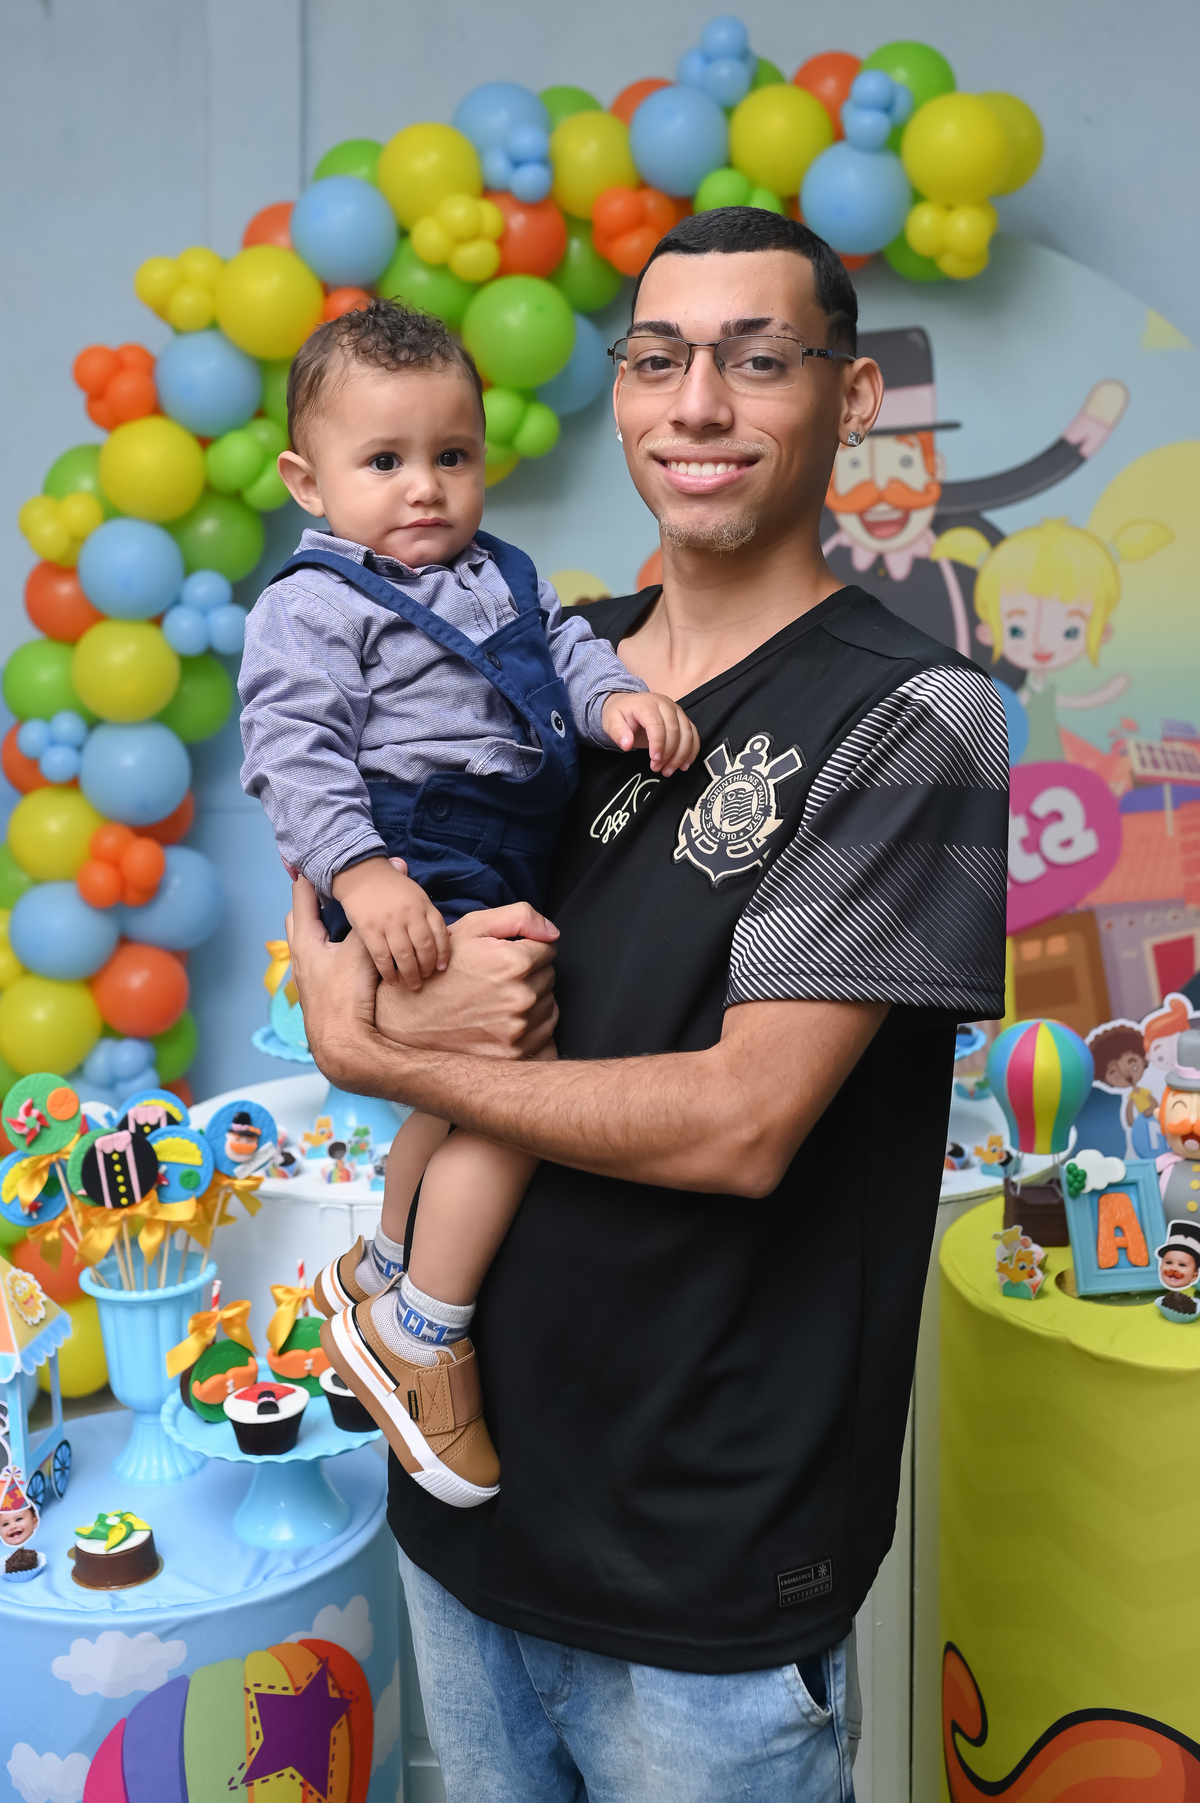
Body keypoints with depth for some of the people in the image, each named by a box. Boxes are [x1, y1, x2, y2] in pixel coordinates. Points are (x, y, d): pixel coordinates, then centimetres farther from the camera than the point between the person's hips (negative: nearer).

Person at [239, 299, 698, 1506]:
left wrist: (616, 694, -12)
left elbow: (564, 642, 12)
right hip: (415, 873, -9)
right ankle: (418, 1338, -2)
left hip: (502, 871, 9)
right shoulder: (311, 607, -7)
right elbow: (293, 752, -16)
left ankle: (379, 1272, 45)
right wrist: (361, 874, -29)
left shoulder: (502, 577, 18)